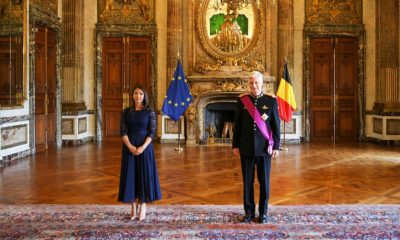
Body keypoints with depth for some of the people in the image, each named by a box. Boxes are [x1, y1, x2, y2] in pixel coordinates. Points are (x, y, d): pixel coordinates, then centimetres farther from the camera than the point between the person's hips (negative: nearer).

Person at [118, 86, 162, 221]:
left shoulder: (150, 112, -1)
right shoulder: (126, 112, 4)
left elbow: (152, 132, -7)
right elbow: (123, 131, -3)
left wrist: (143, 147, -19)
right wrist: (130, 146, -18)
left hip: (145, 147, -1)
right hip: (129, 148, 2)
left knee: (144, 175, 0)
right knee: (131, 175, 4)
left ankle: (143, 206, 12)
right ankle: (134, 207, 15)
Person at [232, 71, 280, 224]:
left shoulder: (271, 101, -1)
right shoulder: (241, 100, 3)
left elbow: (276, 125, 1)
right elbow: (237, 124, 6)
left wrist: (276, 146, -3)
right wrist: (235, 145, 4)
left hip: (264, 148, -1)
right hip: (246, 148, 1)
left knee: (264, 181, 7)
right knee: (247, 181, 8)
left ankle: (263, 213, 20)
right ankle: (249, 212, 20)